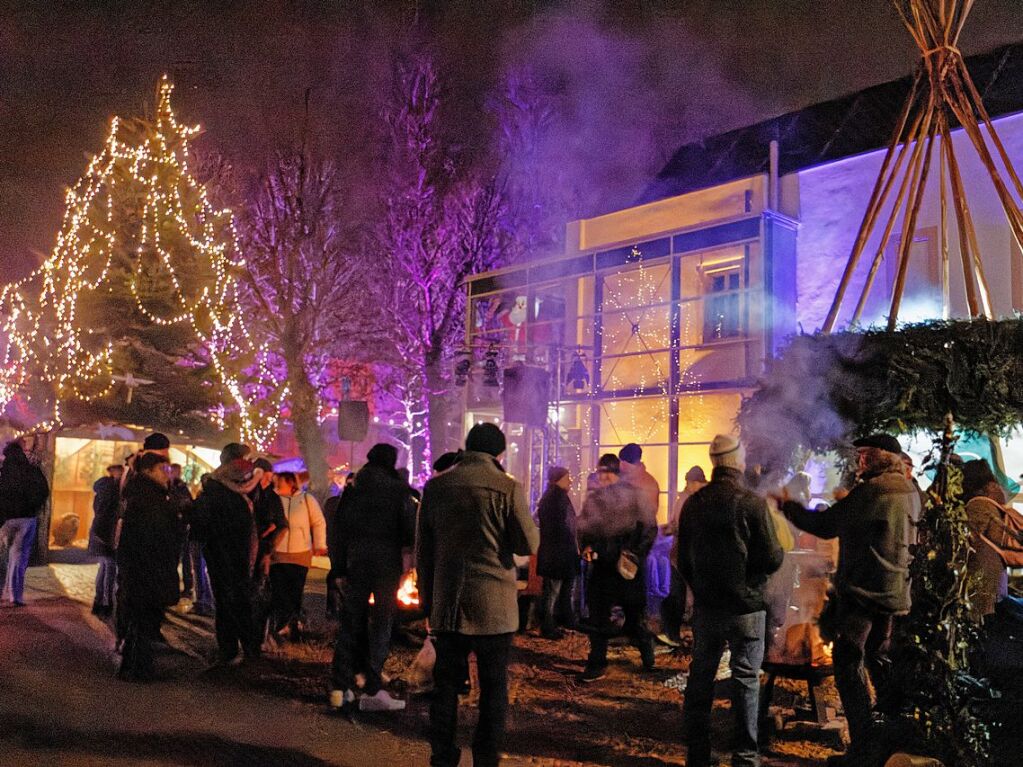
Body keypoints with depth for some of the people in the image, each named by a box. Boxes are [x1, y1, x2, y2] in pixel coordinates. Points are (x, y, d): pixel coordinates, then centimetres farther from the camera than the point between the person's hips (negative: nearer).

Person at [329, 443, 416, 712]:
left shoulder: (352, 491, 7)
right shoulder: (398, 491, -5)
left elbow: (340, 532, 7)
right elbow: (411, 531, -7)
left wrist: (341, 569, 11)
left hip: (355, 565, 3)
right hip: (387, 566, -3)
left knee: (350, 625, 10)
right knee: (381, 626, 2)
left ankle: (340, 688, 13)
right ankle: (372, 691, 2)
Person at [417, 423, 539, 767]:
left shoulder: (436, 486, 3)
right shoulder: (508, 487, -9)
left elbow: (423, 549, 7)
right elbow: (529, 544, -5)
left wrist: (427, 597, 16)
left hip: (447, 603, 3)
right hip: (493, 605, -3)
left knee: (447, 684, 12)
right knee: (493, 687, 7)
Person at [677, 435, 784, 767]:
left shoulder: (693, 503, 1)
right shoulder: (752, 503, -15)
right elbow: (772, 559, -14)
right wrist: (778, 552, 8)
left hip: (705, 605, 4)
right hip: (745, 606, -4)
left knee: (700, 676, 12)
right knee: (745, 679, 7)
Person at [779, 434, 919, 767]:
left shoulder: (870, 491, -17)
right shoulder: (909, 492, 9)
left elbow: (826, 525, -12)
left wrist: (787, 504, 0)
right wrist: (847, 500, 16)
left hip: (861, 591, -9)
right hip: (894, 592, 9)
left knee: (848, 665, -2)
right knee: (879, 660, 22)